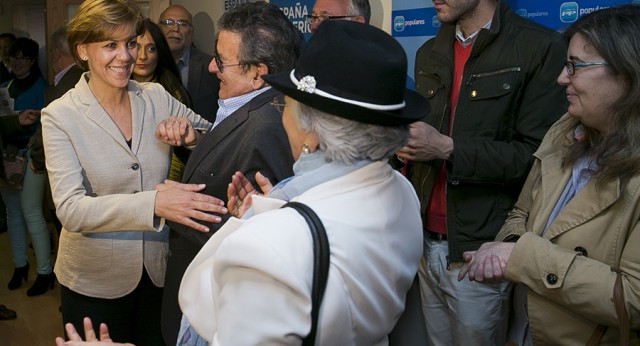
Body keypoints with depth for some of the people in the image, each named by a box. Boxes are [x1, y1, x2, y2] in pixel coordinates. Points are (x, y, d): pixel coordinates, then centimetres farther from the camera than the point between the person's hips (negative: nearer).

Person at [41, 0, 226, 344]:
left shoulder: (157, 97, -4)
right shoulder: (60, 115, -13)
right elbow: (70, 209, -23)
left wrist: (192, 133, -19)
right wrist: (153, 202, -39)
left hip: (160, 269, 3)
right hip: (94, 281, -2)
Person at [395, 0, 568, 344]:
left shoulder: (541, 47, -8)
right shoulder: (429, 53, 13)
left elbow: (537, 155, -14)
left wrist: (447, 148, -19)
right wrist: (406, 148, 0)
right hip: (428, 242, 6)